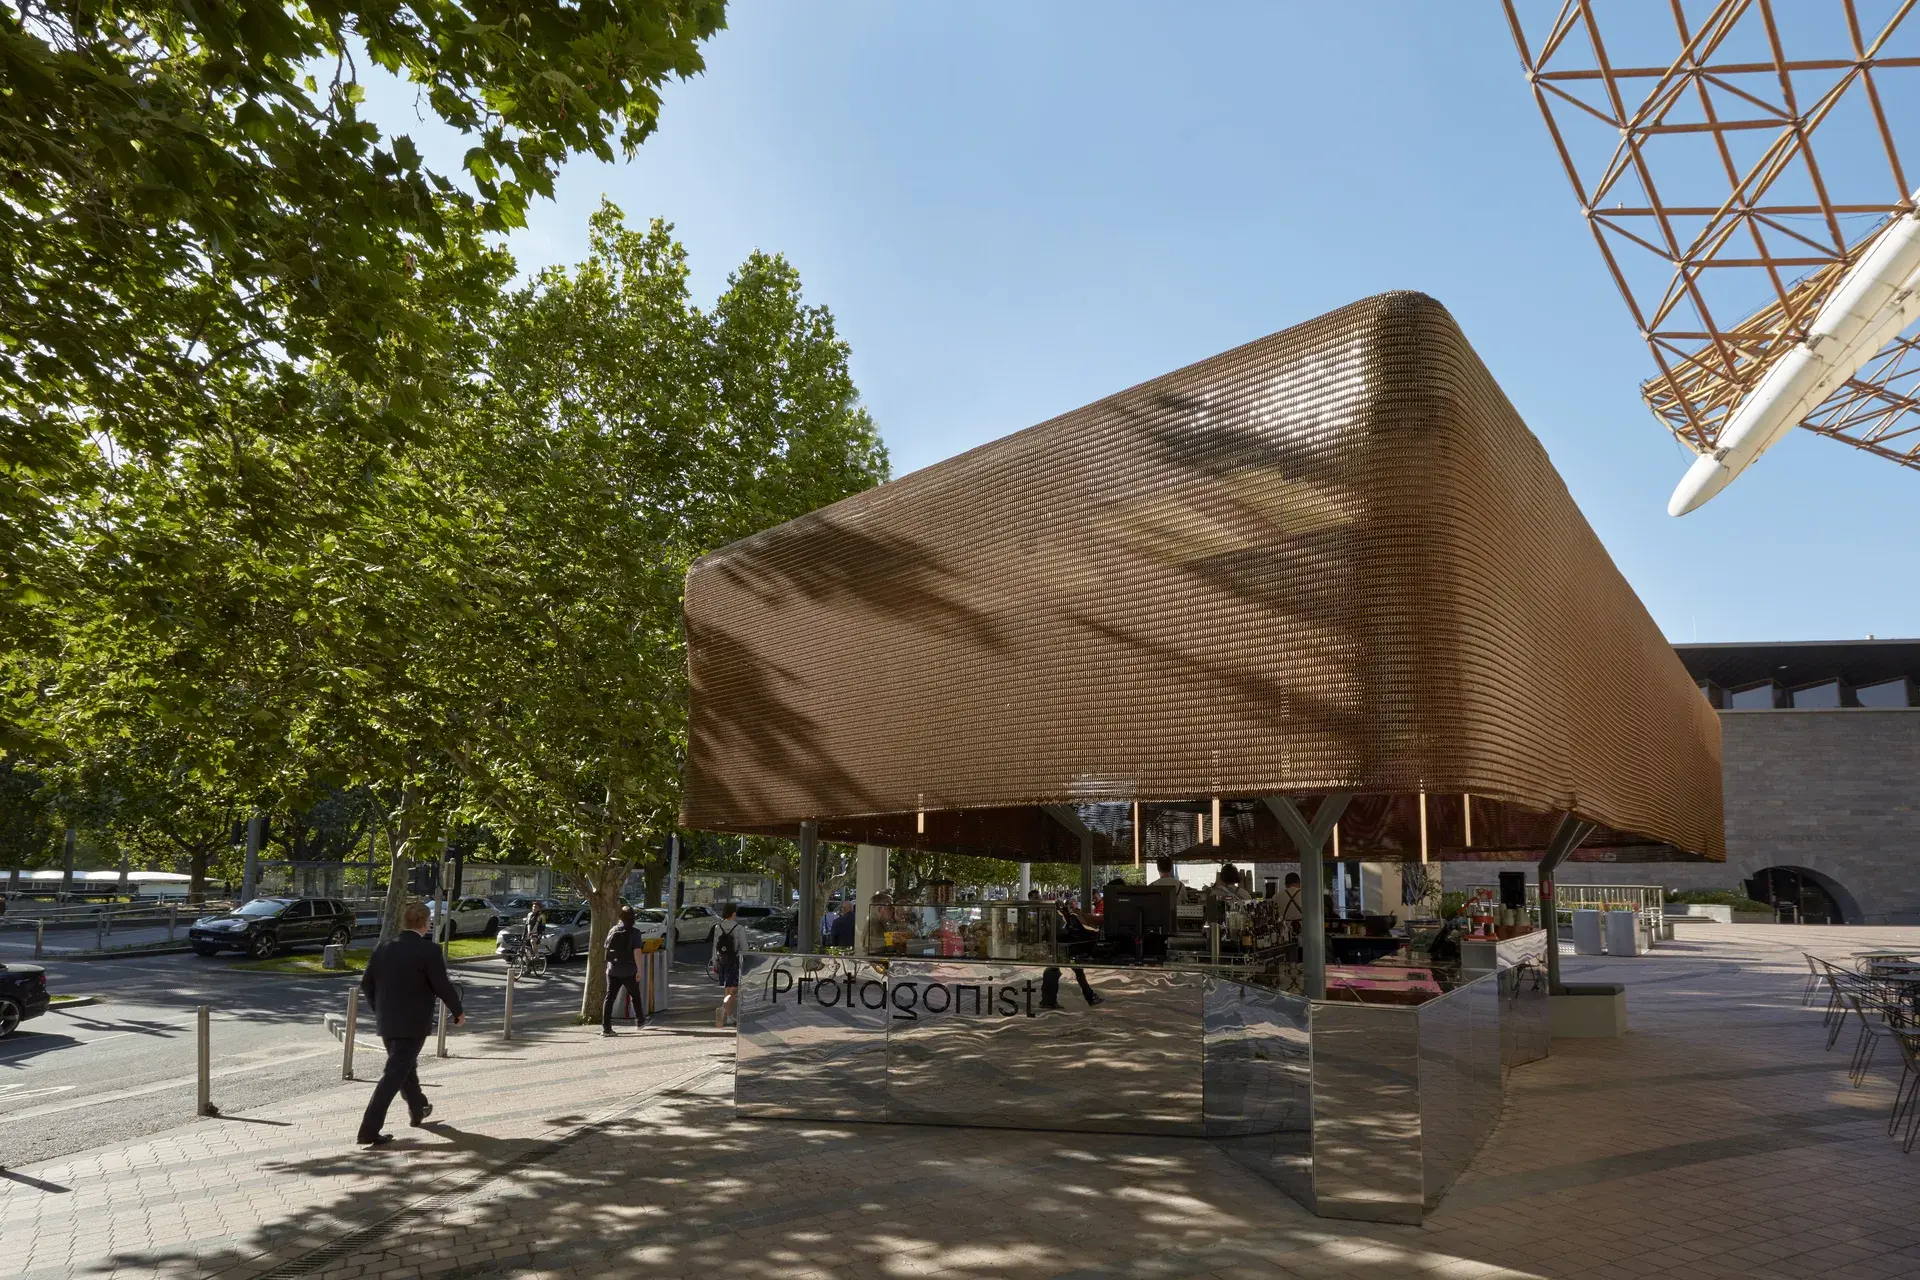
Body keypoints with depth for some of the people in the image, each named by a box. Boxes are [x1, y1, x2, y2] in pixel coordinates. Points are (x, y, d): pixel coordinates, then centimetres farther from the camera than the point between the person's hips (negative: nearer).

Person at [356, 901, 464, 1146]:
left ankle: (418, 1110, 43)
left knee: (406, 1065, 24)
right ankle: (369, 1131, -5)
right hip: (413, 1024, -7)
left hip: (386, 1023, 7)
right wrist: (458, 1011, 3)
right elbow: (443, 986, -14)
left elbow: (366, 984, 8)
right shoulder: (429, 951, -16)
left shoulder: (383, 948, 1)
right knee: (394, 1075, -2)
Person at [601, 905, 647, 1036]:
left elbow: (607, 948, 12)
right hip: (629, 971, -3)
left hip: (612, 970, 3)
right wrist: (639, 970, -13)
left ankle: (606, 1027, -6)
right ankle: (639, 1022, 27)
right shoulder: (634, 933, -11)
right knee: (635, 996, 15)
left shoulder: (612, 930, 4)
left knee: (609, 997, 2)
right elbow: (637, 952, -17)